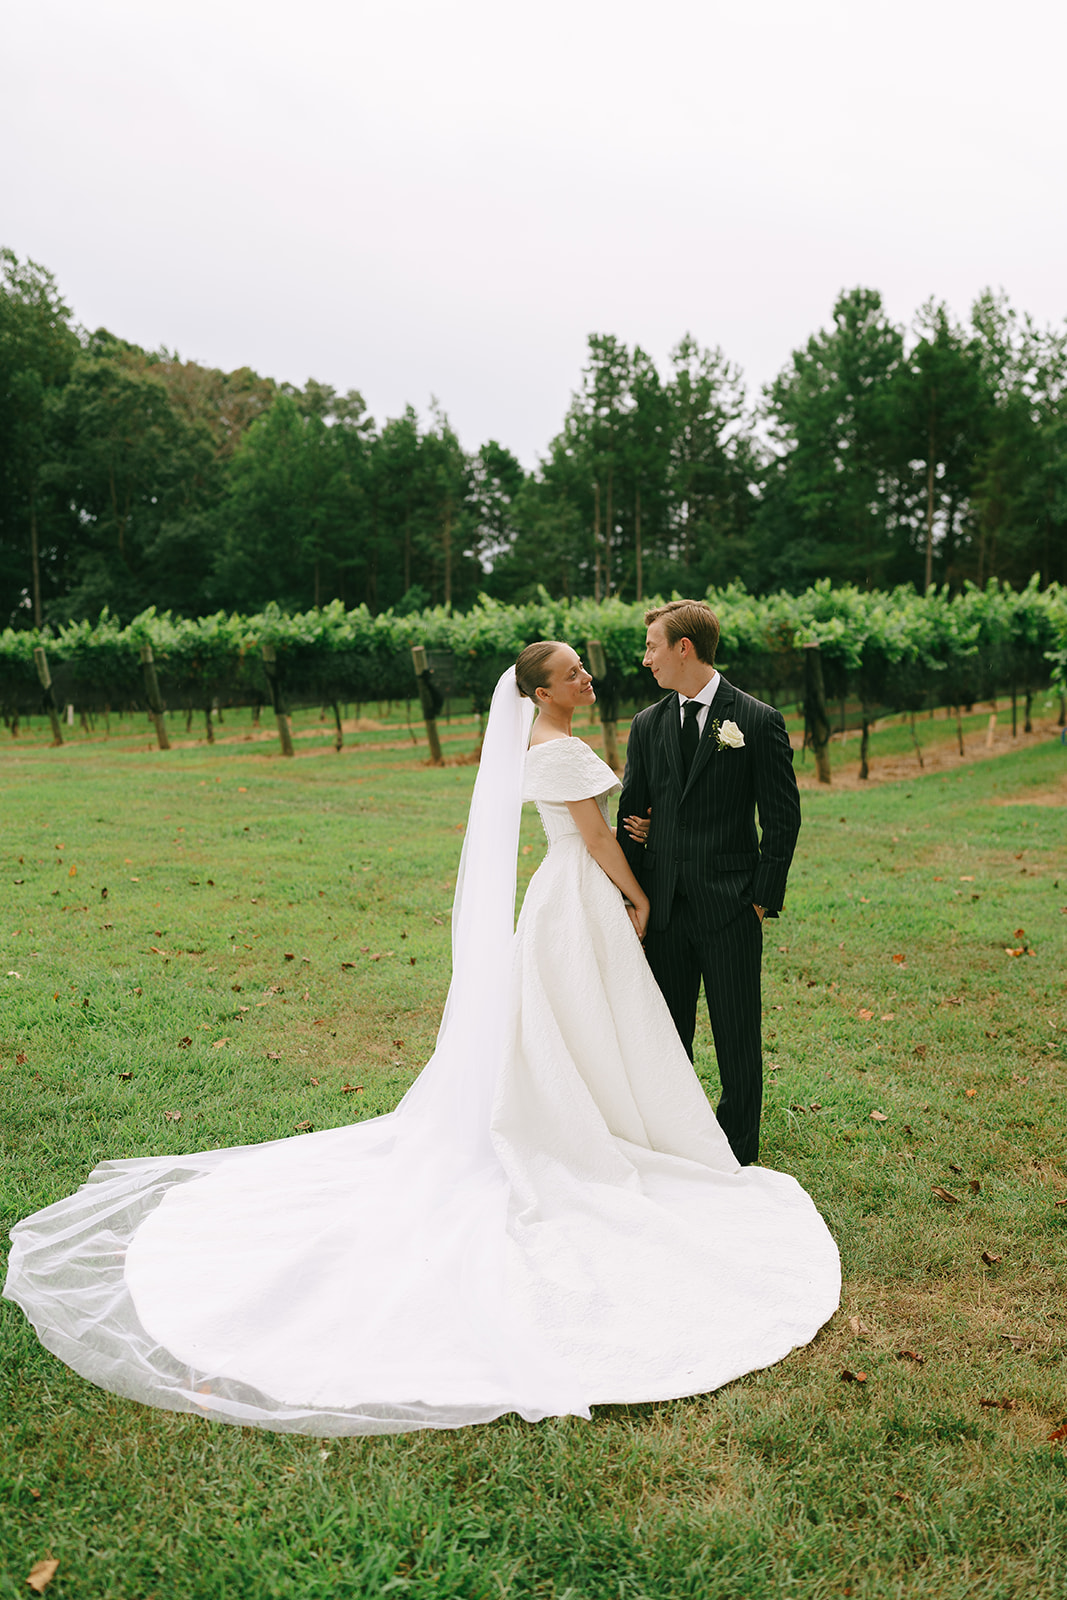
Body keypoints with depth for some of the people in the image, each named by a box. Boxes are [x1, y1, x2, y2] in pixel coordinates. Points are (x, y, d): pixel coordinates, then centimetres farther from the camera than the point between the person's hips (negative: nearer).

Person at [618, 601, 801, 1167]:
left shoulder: (758, 721, -5)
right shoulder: (646, 725, 8)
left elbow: (782, 818, -3)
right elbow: (631, 815, 11)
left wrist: (763, 899, -8)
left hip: (729, 908, -4)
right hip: (663, 907, 4)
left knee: (737, 1038, 7)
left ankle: (737, 1155, 24)